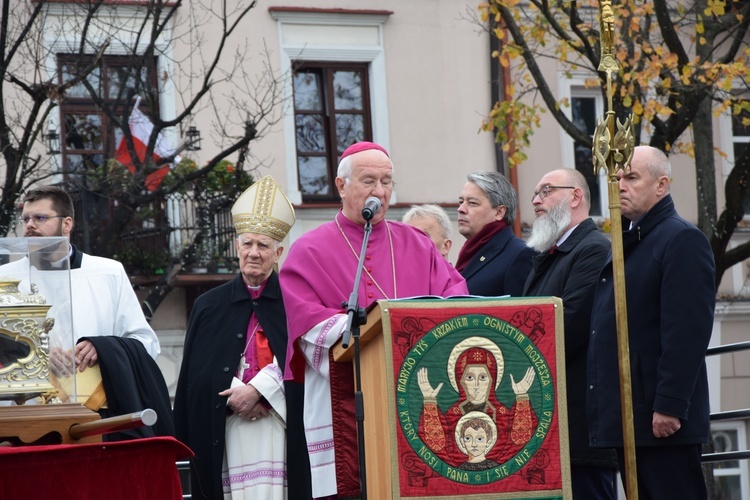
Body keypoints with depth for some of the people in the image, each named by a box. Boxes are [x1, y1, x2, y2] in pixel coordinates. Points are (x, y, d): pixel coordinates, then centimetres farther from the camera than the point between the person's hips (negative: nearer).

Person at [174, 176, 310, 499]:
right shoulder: (209, 306, 13)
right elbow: (196, 377, 7)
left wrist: (258, 390, -12)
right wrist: (240, 397, -7)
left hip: (281, 430, -1)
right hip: (226, 433, 1)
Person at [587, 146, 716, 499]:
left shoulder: (682, 240, -9)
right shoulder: (627, 242, 19)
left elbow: (688, 330, -18)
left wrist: (669, 405, -22)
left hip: (662, 418, -9)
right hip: (627, 417, 9)